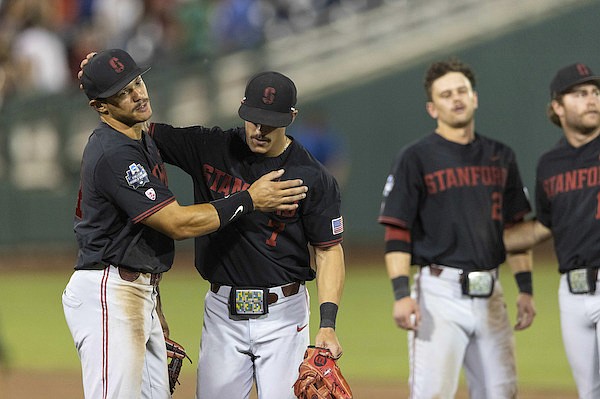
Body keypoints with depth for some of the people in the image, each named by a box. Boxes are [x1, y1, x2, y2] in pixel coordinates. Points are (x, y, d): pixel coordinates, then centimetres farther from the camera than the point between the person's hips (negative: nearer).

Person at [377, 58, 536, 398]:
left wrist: (526, 289, 11)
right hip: (440, 293, -5)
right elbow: (397, 233, -6)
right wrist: (401, 294, -16)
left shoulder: (500, 157, 14)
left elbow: (516, 227, 18)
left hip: (490, 294, 5)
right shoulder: (415, 159, -2)